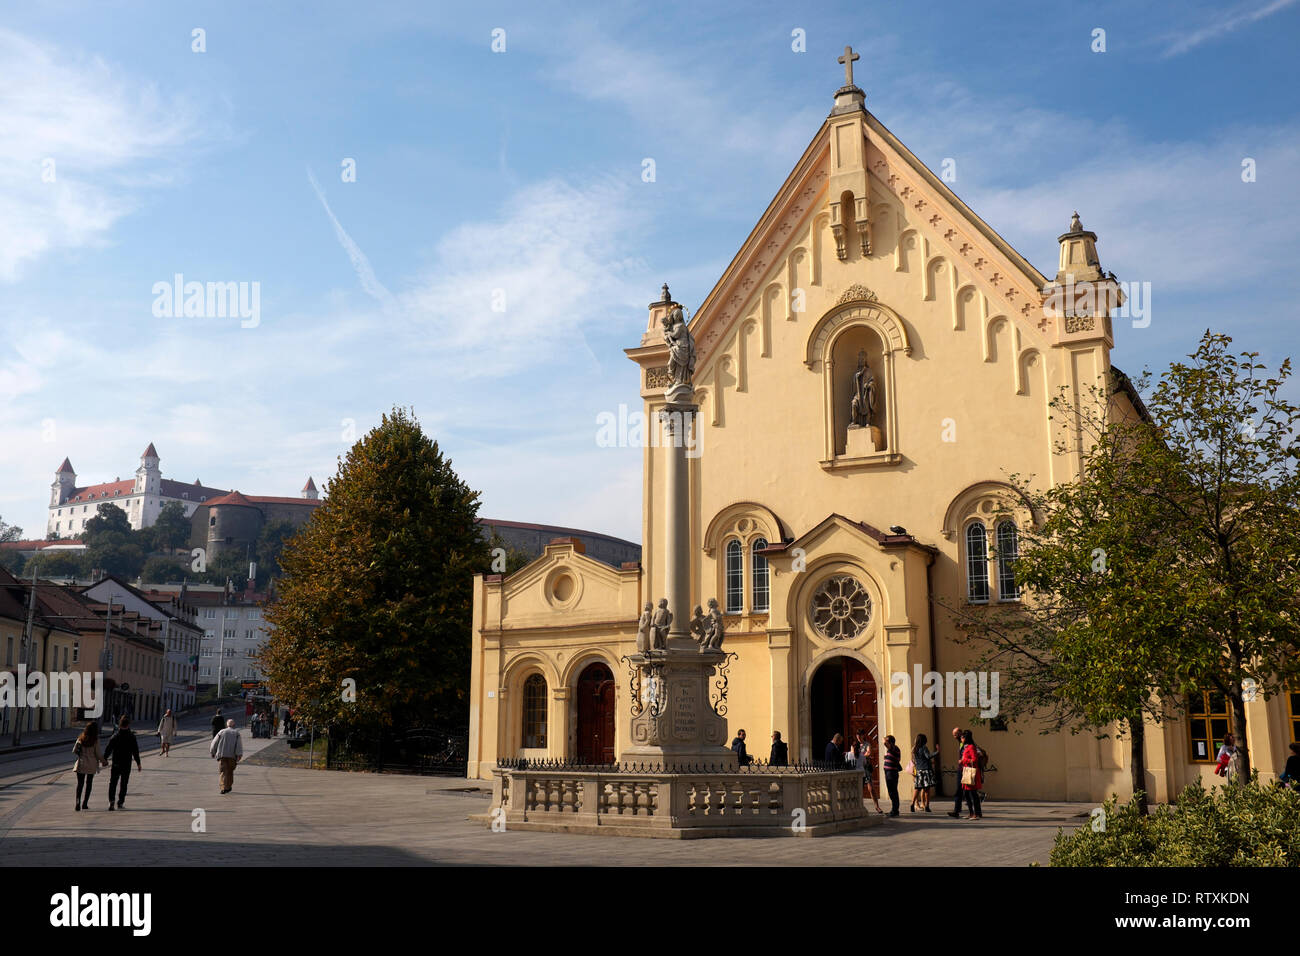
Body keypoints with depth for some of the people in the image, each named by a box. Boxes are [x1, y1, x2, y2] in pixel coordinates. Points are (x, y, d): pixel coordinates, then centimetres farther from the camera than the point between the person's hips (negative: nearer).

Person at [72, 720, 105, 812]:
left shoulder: (81, 739, -2)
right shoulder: (96, 740, -10)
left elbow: (74, 751, 2)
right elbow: (98, 753, -8)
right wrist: (103, 761, 9)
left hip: (81, 764, 2)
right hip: (91, 765, -2)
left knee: (80, 783, 6)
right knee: (89, 784, 11)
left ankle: (78, 800, -16)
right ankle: (85, 804, 13)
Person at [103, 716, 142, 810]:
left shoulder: (114, 737, -3)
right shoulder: (132, 737, -5)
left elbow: (108, 749, 0)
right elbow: (135, 751, -3)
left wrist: (104, 759, 13)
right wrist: (138, 763, 3)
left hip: (116, 764, 1)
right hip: (127, 764, -1)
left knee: (113, 783, 7)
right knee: (124, 784, 9)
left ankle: (111, 800, -10)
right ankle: (120, 803, 7)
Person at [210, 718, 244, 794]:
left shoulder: (222, 732, 8)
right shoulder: (236, 733, 7)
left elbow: (214, 743, 11)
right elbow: (239, 744, -4)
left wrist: (212, 752, 25)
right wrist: (239, 755, -8)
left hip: (221, 755, -1)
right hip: (232, 756, 1)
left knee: (223, 772, -4)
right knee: (230, 772, 16)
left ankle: (224, 788, -18)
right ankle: (229, 787, 22)